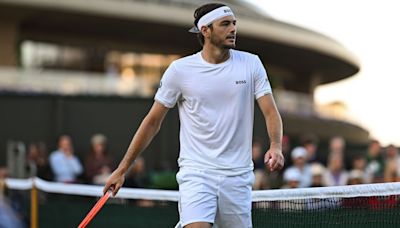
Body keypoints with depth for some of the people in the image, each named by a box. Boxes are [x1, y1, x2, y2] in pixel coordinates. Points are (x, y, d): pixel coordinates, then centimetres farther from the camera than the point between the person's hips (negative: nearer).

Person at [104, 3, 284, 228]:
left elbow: (271, 112, 0)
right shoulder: (180, 70, -1)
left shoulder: (251, 64, 3)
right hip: (196, 173, -2)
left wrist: (276, 146, -22)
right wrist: (122, 169, 5)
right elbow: (153, 122, 5)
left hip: (237, 176, 2)